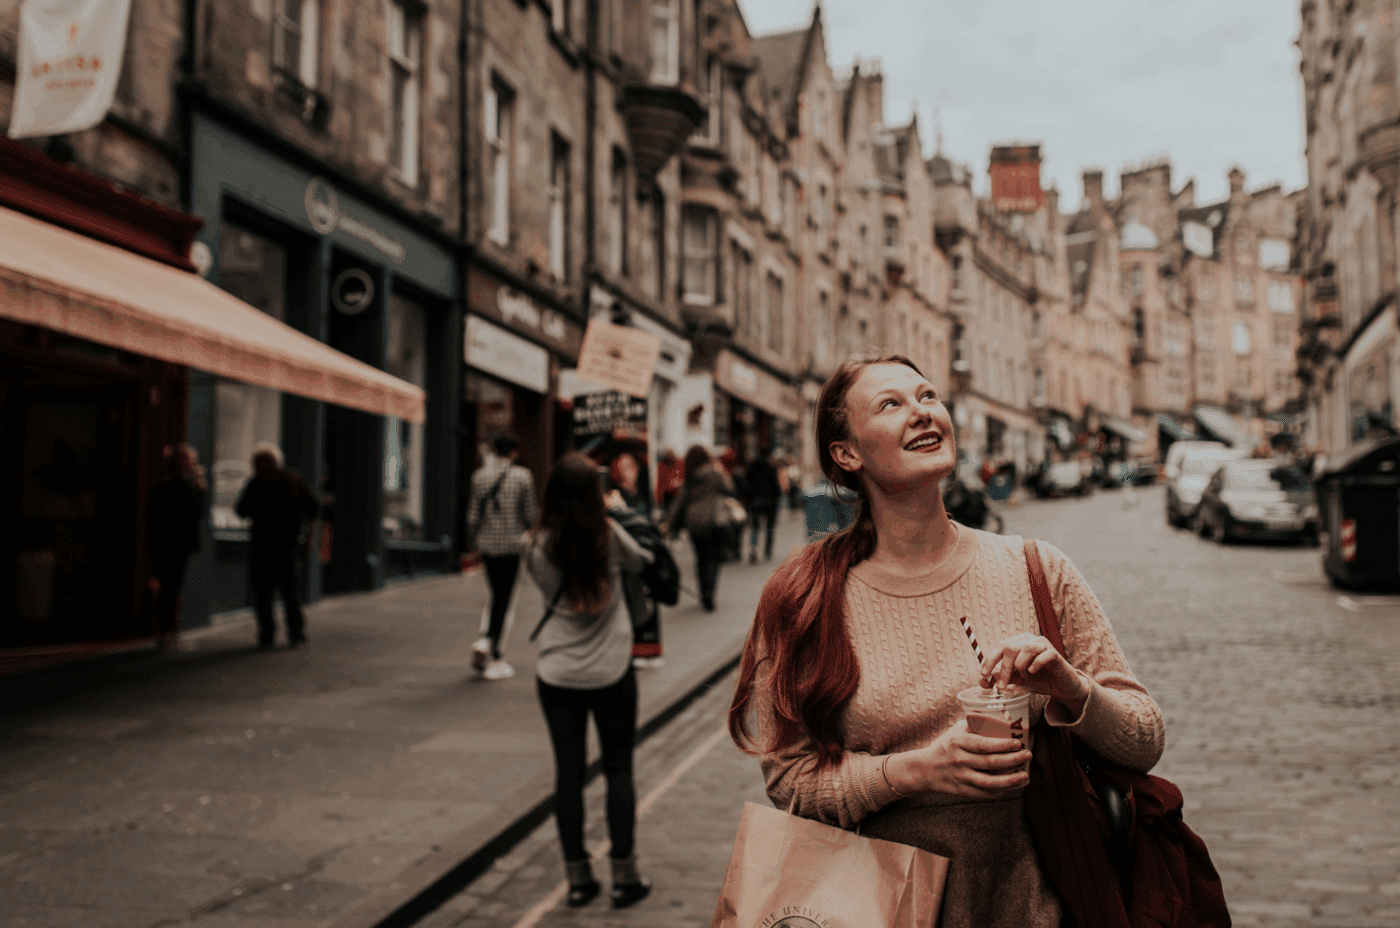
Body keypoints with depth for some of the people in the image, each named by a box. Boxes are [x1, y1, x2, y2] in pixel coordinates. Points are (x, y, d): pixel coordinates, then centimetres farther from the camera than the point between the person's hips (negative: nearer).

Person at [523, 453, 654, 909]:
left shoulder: (538, 545, -8)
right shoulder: (609, 535, -11)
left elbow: (548, 592, 7)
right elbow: (642, 561, 7)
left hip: (557, 673, 1)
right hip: (611, 671, -1)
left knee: (568, 772, 9)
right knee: (619, 769, 10)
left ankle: (578, 876, 17)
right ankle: (624, 875, 15)